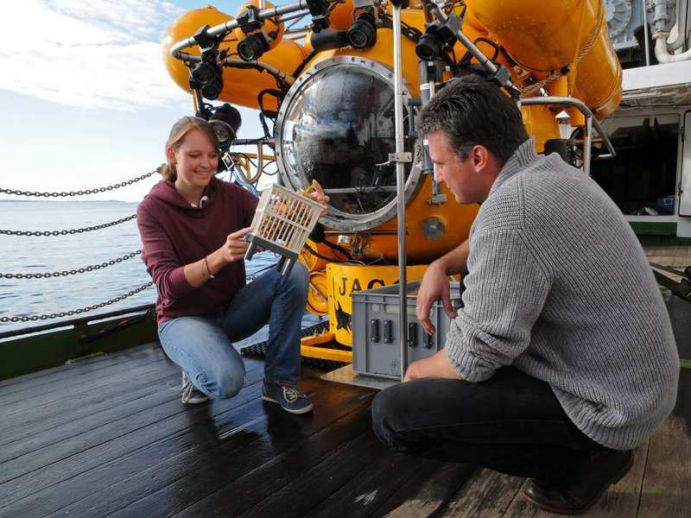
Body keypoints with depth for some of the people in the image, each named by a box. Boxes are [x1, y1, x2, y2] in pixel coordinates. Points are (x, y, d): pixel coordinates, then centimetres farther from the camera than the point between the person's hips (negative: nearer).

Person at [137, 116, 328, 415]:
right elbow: (167, 284, -23)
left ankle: (279, 382, -10)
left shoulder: (231, 195, -3)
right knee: (227, 379, -33)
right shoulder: (153, 208, -12)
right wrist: (219, 257, -40)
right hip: (184, 317, -4)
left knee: (293, 273, -22)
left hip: (231, 309, 4)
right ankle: (196, 369, 6)